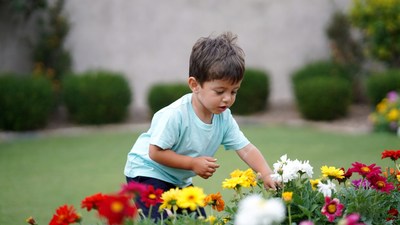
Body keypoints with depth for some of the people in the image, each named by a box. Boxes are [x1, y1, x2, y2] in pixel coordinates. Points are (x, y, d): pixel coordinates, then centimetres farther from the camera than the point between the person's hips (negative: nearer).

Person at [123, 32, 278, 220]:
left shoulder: (224, 117, -10)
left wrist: (267, 176, -26)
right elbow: (155, 152, -26)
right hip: (148, 172, -7)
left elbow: (246, 149, -11)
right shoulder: (175, 115, -30)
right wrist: (193, 163, -26)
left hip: (180, 180, 7)